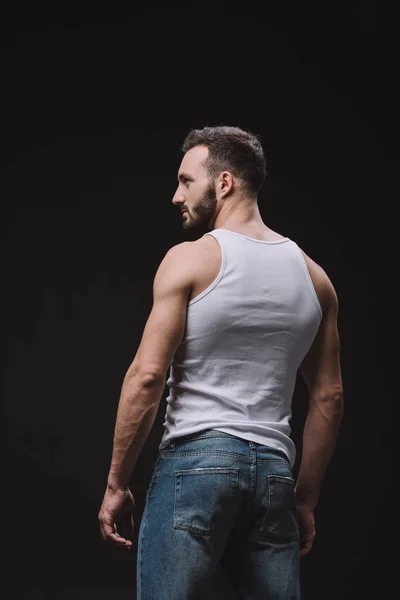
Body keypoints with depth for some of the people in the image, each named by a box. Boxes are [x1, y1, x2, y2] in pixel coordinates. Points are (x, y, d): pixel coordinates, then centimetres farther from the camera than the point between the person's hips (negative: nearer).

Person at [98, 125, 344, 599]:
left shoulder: (189, 260, -4)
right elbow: (329, 397, 12)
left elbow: (147, 376, -10)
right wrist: (306, 499, 17)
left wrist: (116, 484, -4)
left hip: (196, 459, -5)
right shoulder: (313, 275, 12)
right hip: (274, 469, 5)